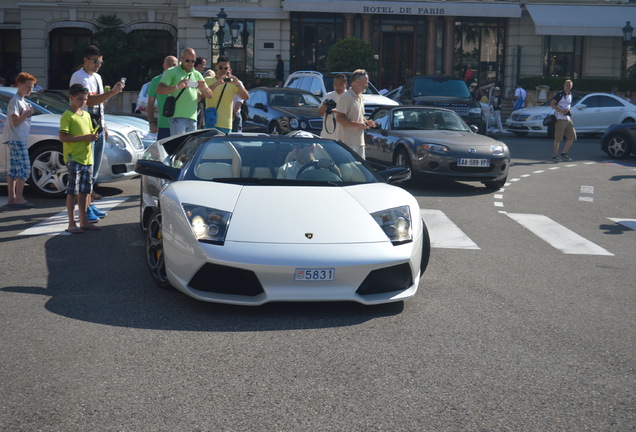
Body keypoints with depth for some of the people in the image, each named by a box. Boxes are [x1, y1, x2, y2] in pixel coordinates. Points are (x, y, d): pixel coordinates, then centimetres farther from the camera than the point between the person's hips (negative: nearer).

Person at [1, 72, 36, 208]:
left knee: (14, 170, 9)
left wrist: (28, 112, 10)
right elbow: (15, 122, -18)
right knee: (24, 168, -14)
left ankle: (11, 198, 10)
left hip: (19, 139, 10)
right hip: (15, 139, -10)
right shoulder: (15, 100, -11)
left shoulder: (23, 101, 18)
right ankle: (18, 198, -15)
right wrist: (27, 113, -15)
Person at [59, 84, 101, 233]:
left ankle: (84, 221, 18)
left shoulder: (86, 115, 16)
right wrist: (84, 137, -21)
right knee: (72, 192, -5)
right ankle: (72, 224, -3)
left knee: (84, 191, 11)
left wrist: (94, 136, 1)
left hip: (87, 158, 8)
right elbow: (63, 137, -16)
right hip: (73, 158, -8)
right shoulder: (67, 115, -9)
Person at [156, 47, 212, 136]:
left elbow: (209, 95, 17)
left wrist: (204, 88, -7)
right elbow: (159, 90, -7)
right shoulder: (171, 72, 4)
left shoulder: (197, 74, 19)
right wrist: (177, 86, -21)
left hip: (193, 119, 5)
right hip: (178, 117, -5)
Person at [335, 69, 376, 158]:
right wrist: (357, 124, -22)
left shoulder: (360, 97, 18)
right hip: (349, 142, -9)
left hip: (360, 141, 9)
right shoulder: (346, 97, -12)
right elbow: (339, 118, -18)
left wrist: (366, 122, 7)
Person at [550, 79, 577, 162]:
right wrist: (562, 111, -20)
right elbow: (552, 104, -15)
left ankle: (564, 154, 16)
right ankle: (555, 156, 1)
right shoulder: (560, 94, -6)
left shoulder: (570, 95, 16)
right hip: (560, 119, -7)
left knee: (572, 137, 6)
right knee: (558, 139, -6)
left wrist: (568, 111, 9)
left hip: (568, 119, 7)